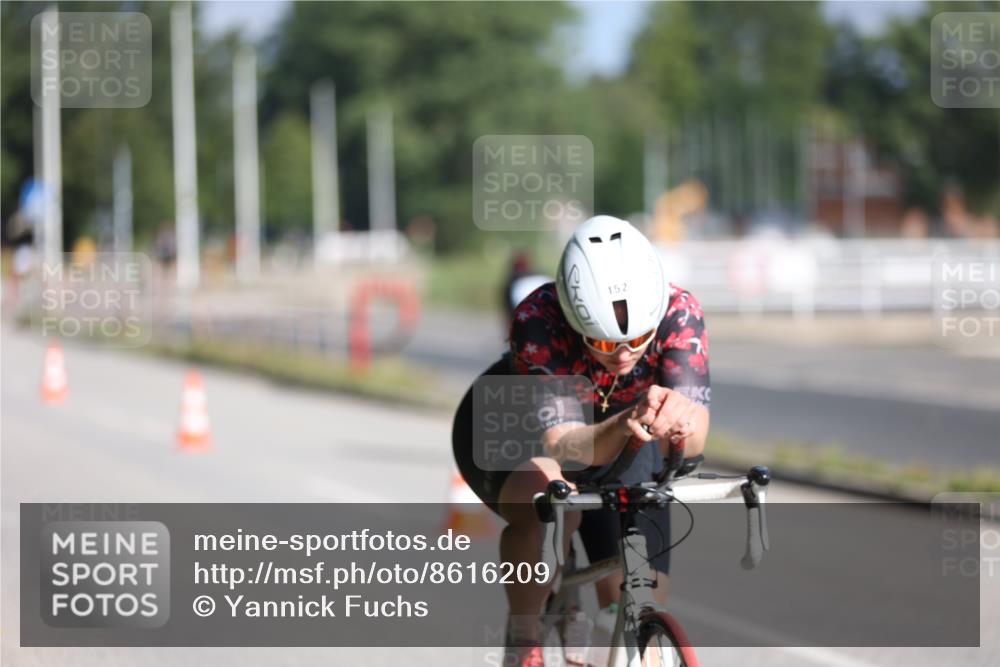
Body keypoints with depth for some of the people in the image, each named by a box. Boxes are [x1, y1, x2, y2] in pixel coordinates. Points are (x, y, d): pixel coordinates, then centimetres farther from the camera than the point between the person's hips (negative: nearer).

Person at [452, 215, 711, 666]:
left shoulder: (678, 313, -32)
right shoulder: (538, 320, -38)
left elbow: (693, 441, -40)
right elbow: (562, 443, -45)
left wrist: (681, 421, -65)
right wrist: (624, 427, -66)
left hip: (619, 449, 3)